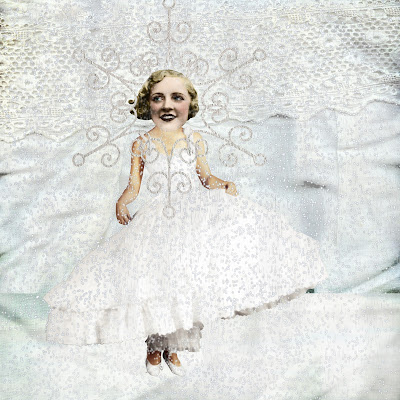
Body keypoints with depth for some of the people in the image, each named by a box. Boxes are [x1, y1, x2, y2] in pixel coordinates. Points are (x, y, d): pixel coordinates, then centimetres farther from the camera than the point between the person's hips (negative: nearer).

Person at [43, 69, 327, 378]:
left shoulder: (195, 140, 8)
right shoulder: (141, 144, 8)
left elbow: (206, 177, 7)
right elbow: (134, 184, 7)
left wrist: (225, 185, -13)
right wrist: (122, 201, -13)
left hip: (191, 216, 0)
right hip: (155, 220, 1)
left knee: (184, 283, -13)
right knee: (154, 277, -8)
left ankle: (174, 348, 9)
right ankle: (154, 347, 17)